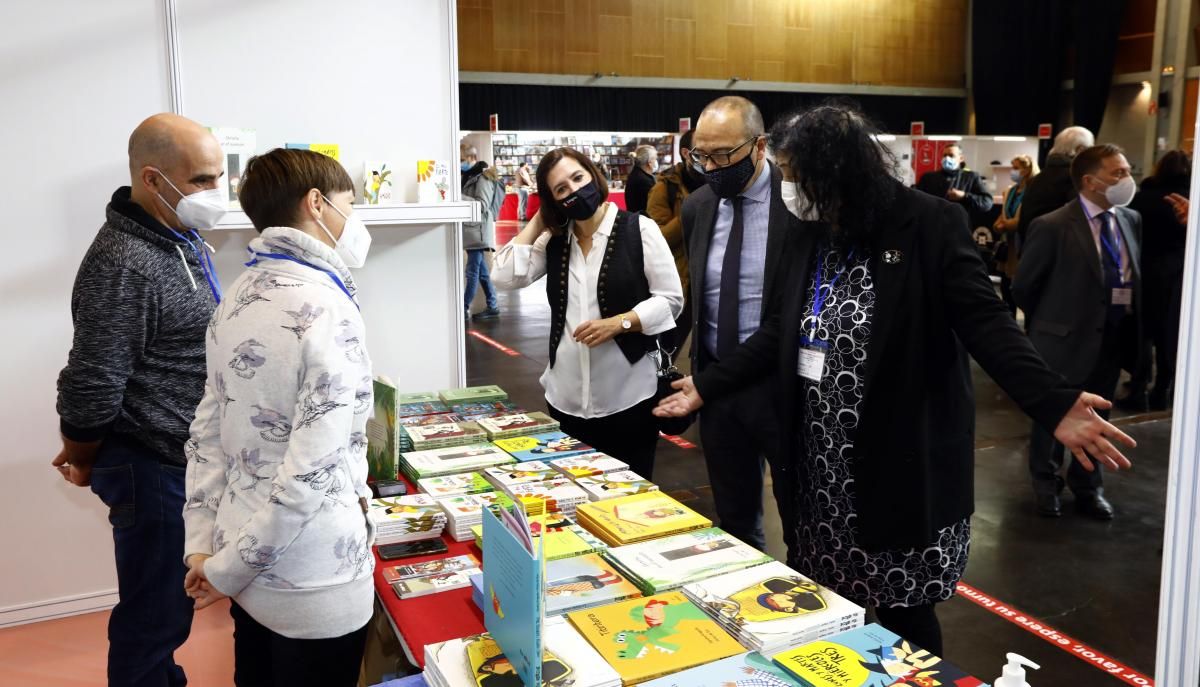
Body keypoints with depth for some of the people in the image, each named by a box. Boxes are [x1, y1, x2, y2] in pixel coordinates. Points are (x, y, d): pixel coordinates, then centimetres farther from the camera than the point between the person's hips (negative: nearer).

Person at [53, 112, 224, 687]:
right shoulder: (124, 265, -23)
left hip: (185, 460, 9)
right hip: (153, 469, -9)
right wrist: (83, 462, -3)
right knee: (155, 613, 6)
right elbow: (92, 386, -21)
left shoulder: (180, 239, 8)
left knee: (170, 602, 23)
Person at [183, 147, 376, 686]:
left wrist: (203, 546, 6)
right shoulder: (327, 310, -21)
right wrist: (226, 570, -13)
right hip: (312, 586, -7)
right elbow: (310, 472, -24)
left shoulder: (237, 301, 4)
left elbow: (207, 436, 5)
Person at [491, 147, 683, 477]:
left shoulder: (638, 229, -4)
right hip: (567, 397, 4)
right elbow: (505, 276, -2)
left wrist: (618, 323, -18)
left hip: (627, 396, -4)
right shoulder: (554, 240, 10)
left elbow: (670, 299, -4)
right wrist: (538, 221, 1)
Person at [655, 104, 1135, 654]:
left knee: (902, 607, 6)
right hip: (824, 463, 5)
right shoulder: (805, 238, 7)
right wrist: (708, 386, 7)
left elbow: (985, 323, -15)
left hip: (901, 460, -5)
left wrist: (1054, 404, -27)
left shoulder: (930, 225, -10)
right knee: (830, 605, 13)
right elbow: (779, 334, 10)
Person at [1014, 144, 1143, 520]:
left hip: (1114, 336, 5)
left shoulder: (1132, 220, 2)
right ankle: (1046, 484, 33)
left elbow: (1136, 275, 12)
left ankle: (1087, 486, 36)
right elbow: (1024, 286, -7)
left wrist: (1130, 322, 7)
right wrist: (1050, 322, 4)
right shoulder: (1053, 226, -16)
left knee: (1096, 416, 18)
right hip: (1065, 338, -5)